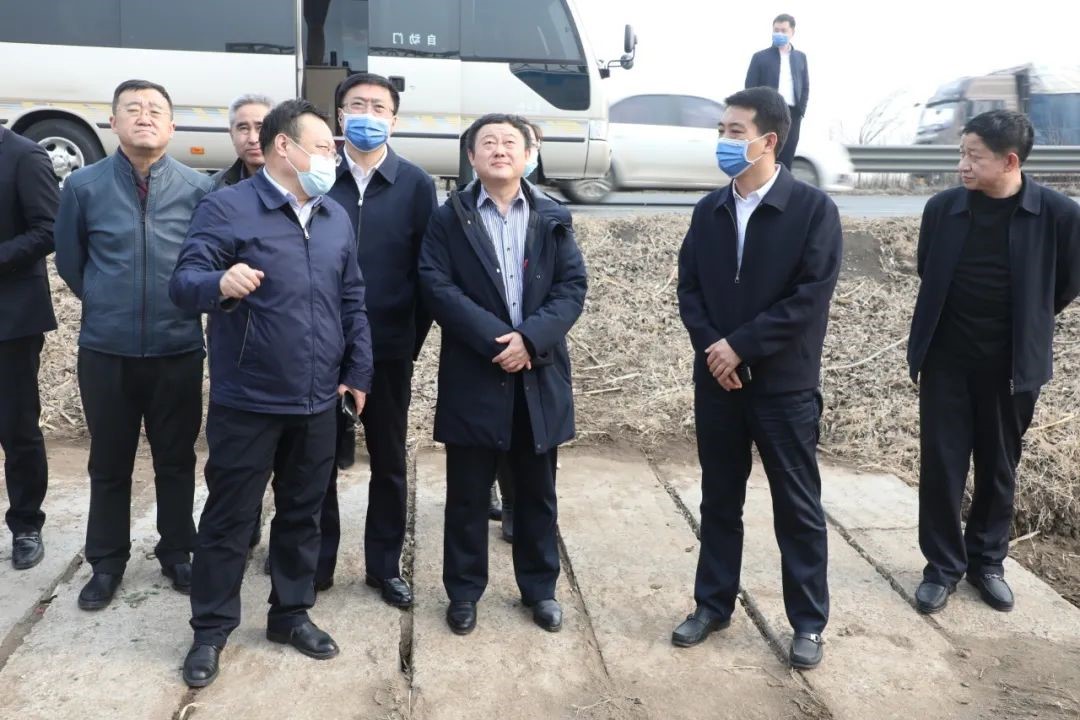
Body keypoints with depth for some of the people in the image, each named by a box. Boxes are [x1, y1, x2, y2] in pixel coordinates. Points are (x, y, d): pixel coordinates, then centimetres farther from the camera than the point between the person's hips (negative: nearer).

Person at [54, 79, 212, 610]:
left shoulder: (198, 187, -5)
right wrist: (108, 304, 14)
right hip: (105, 349, 1)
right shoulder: (84, 186, -2)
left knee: (176, 460, 12)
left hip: (178, 349, 0)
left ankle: (177, 554, 29)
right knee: (109, 463, 12)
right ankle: (106, 562, 28)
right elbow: (69, 262, 9)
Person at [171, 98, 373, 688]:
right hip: (247, 402, -5)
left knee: (302, 514, 15)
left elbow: (352, 302, 15)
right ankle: (210, 629, 22)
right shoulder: (226, 207, -8)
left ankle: (292, 614, 31)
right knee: (229, 518, 7)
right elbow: (184, 281, -17)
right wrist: (220, 283, -39)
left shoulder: (337, 218, 10)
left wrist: (358, 371, 10)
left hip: (318, 403, 5)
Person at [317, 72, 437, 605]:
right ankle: (318, 561, 28)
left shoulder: (416, 184, 0)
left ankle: (384, 565, 27)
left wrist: (413, 339, -2)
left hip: (389, 348, 0)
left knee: (389, 462, 11)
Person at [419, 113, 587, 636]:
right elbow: (437, 287, -9)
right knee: (467, 493, 8)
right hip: (473, 376, -2)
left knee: (537, 491, 13)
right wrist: (496, 338, -18)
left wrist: (530, 338, -16)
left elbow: (572, 288, -1)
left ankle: (540, 587, 28)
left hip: (540, 375, 2)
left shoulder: (554, 218, 8)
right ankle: (463, 591, 23)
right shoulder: (448, 219, 2)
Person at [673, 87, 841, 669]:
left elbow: (811, 297, -15)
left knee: (797, 505, 7)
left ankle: (809, 621, 23)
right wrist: (712, 348, -10)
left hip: (785, 383, -4)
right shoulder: (709, 210, 7)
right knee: (719, 499, 14)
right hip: (716, 378, 4)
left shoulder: (813, 208, -8)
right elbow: (688, 288, 6)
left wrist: (740, 346, -17)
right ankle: (713, 604, 29)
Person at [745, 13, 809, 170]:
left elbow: (805, 87, 16)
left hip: (792, 115, 3)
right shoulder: (760, 56, 5)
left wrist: (801, 110, 2)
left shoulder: (800, 57, 15)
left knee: (786, 161, 2)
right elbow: (750, 87, 0)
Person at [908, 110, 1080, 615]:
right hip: (945, 361, 1)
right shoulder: (942, 208, -6)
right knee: (940, 466, 3)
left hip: (1011, 366, -1)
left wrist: (1024, 323, 12)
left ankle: (987, 561, 30)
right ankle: (942, 566, 18)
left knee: (998, 469, 12)